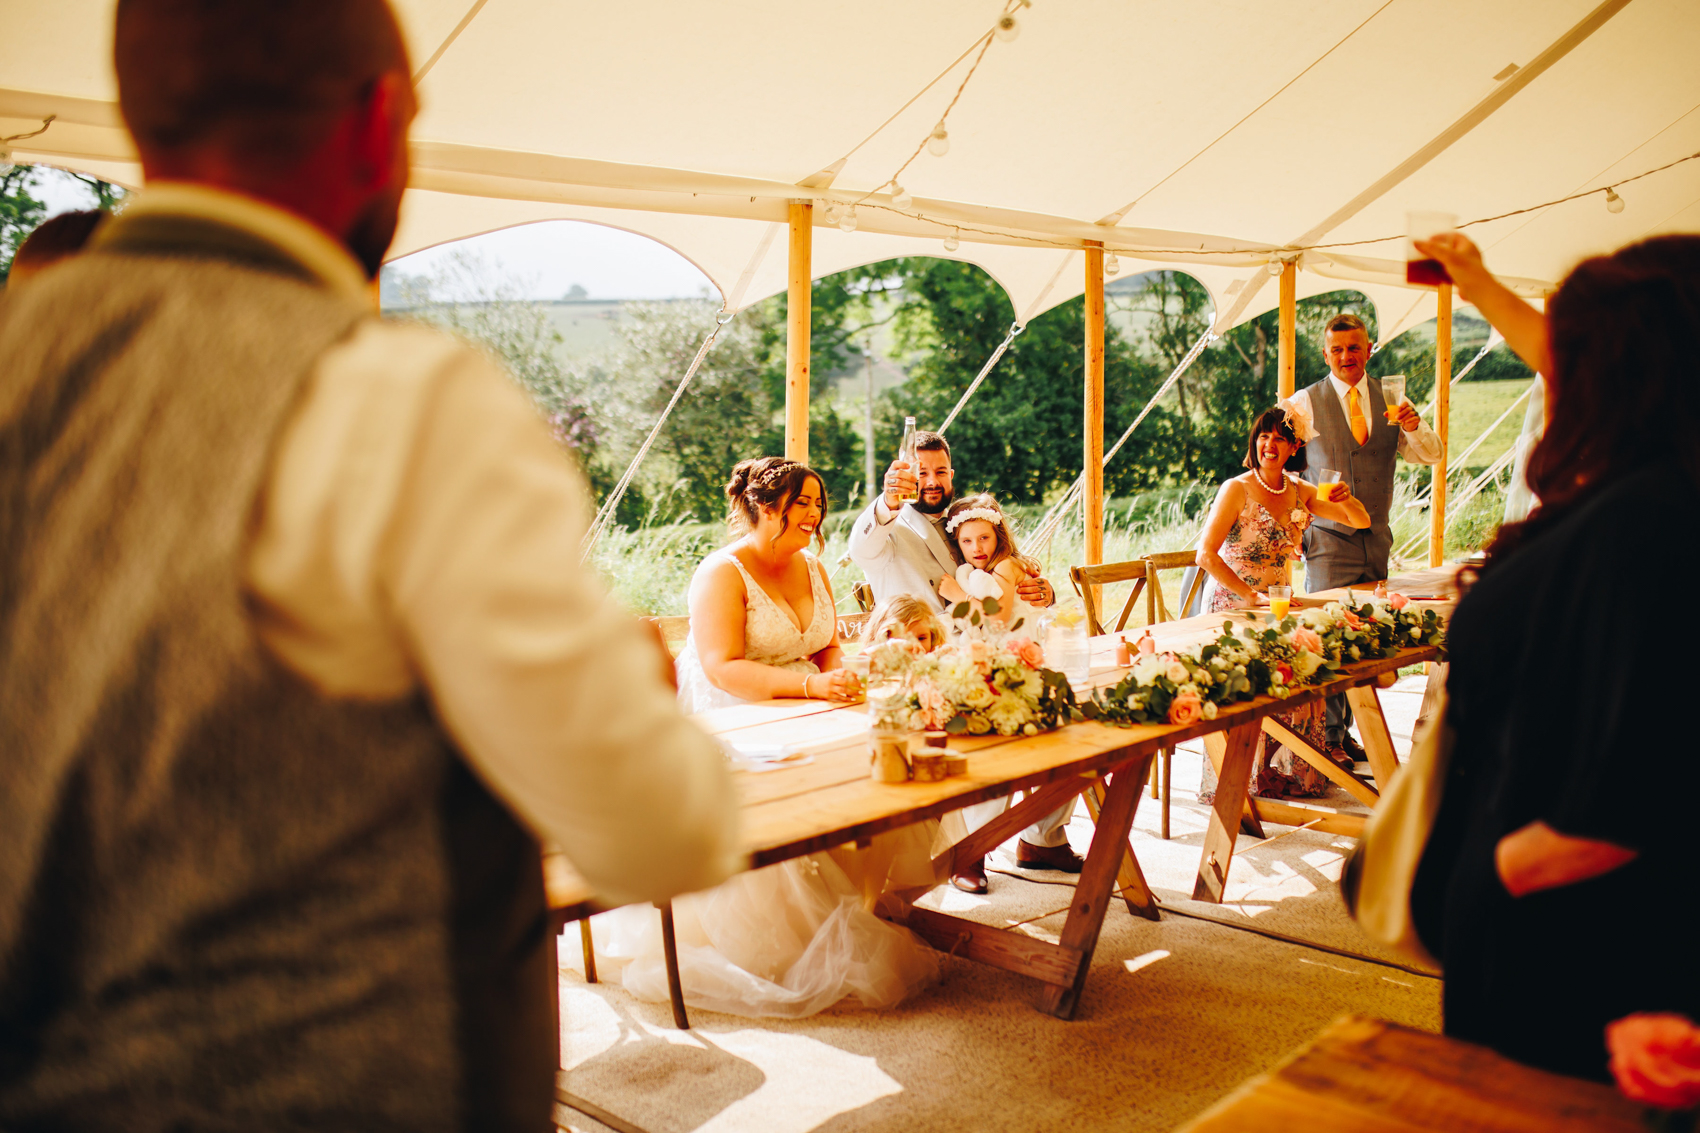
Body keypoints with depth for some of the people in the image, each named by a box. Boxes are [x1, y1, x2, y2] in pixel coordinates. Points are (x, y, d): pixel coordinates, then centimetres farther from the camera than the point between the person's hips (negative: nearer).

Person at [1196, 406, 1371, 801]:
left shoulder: (1300, 491, 7)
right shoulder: (1237, 490, -11)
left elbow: (1361, 522, 11)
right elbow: (1205, 554, -16)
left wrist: (1346, 500, -12)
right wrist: (1251, 595, -19)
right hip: (1232, 606, -5)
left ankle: (1288, 773, 2)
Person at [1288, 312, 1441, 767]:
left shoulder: (1389, 398, 8)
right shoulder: (1304, 403, -2)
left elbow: (1431, 455, 5)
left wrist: (1413, 427, -15)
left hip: (1375, 538, 4)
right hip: (1328, 539, -4)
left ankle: (1345, 730, 19)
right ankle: (1327, 737, 3)